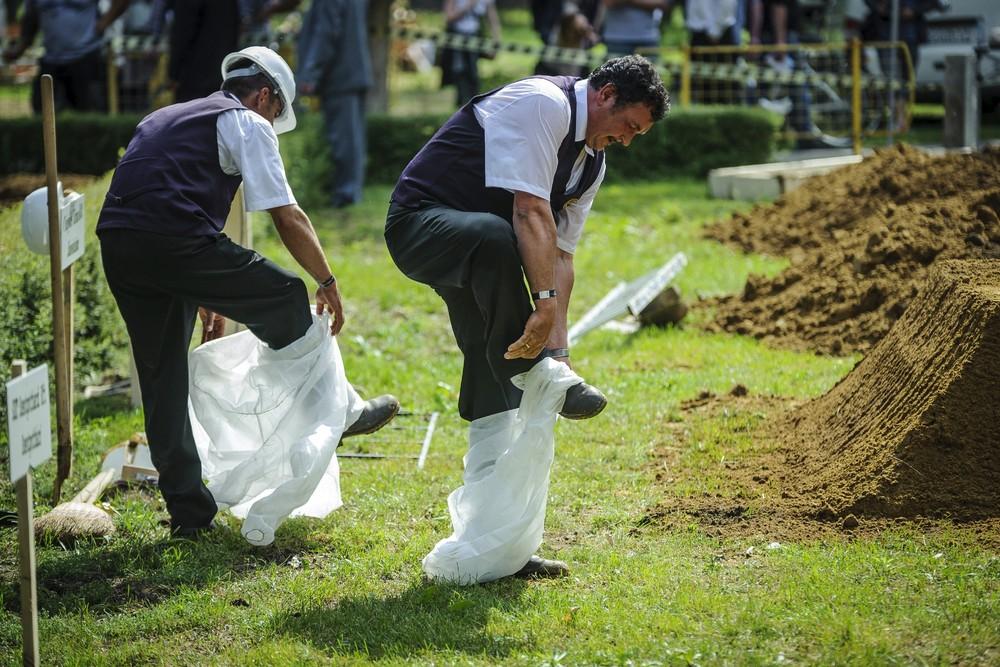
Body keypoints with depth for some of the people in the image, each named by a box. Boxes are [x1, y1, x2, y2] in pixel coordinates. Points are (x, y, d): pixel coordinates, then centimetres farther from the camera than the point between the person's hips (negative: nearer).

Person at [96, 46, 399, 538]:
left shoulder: (166, 119, 34)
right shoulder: (247, 123, 9)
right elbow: (288, 218, 3)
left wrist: (205, 297, 44)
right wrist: (327, 283, 15)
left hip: (116, 244, 8)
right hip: (176, 242, -8)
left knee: (163, 377, 13)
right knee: (286, 300, 11)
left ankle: (188, 512, 16)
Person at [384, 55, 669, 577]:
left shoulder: (592, 162, 12)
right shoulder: (543, 104, -17)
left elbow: (560, 253, 9)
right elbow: (530, 210, -27)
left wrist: (557, 347, -2)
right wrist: (545, 301, -34)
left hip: (480, 253, 9)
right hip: (421, 224, -9)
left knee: (493, 393, 4)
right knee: (495, 237, -42)